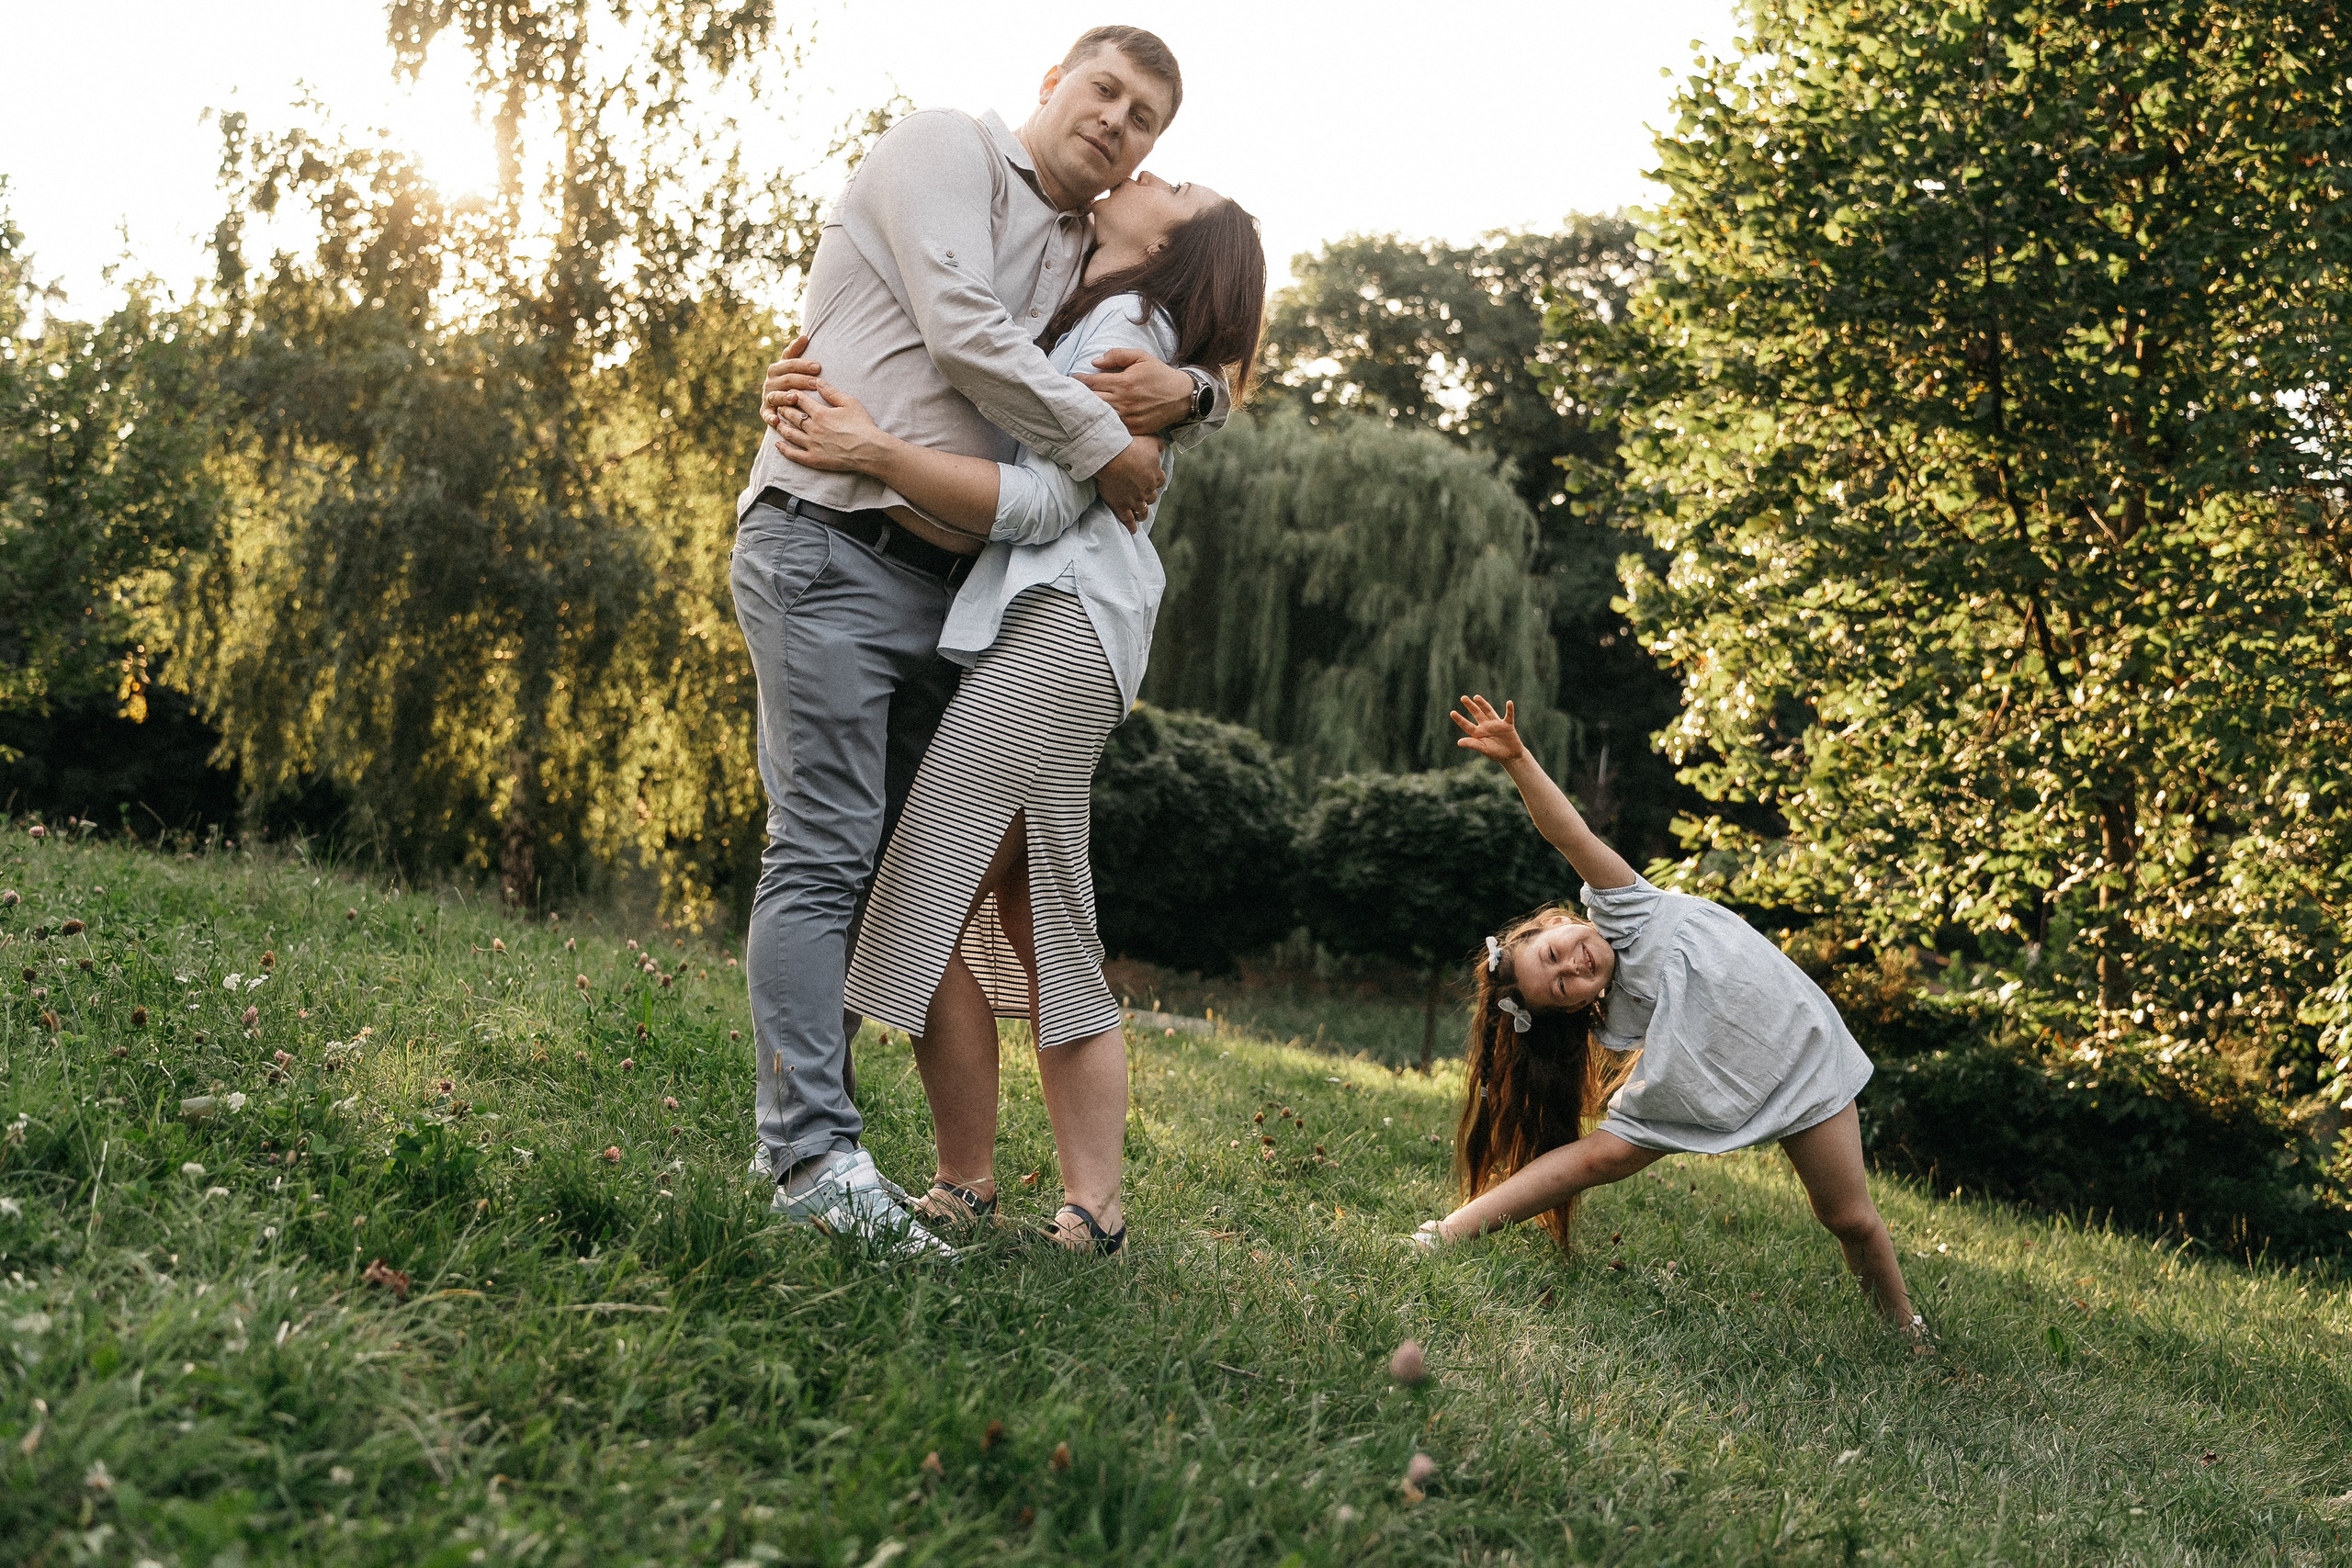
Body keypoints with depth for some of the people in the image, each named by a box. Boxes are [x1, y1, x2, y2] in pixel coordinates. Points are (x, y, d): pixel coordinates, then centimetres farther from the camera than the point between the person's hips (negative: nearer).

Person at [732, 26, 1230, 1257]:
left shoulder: (1090, 260, 23)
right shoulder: (944, 149, 2)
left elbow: (1215, 393, 25)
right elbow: (964, 332, -12)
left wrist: (1188, 395, 0)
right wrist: (1103, 442, -5)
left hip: (943, 587, 8)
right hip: (830, 545, -8)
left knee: (885, 863, 5)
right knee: (823, 851, -13)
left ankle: (794, 1132, 10)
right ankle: (816, 1156, -17)